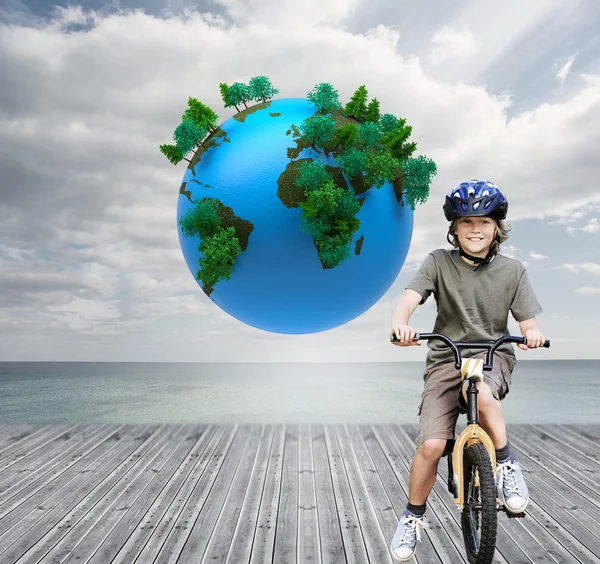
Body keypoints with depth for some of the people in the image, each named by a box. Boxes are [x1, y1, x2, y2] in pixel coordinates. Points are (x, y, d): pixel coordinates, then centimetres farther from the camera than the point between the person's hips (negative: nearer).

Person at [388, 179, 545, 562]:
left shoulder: (513, 271, 2)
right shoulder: (439, 262, -2)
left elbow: (528, 323, 1)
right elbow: (409, 298, -17)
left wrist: (532, 334, -23)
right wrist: (400, 324, -38)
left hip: (493, 354, 0)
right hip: (446, 357, 0)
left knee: (480, 391, -37)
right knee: (431, 444, -12)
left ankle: (507, 463, -9)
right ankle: (414, 516, 14)